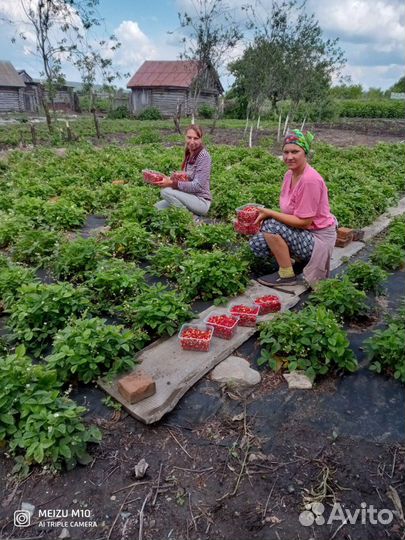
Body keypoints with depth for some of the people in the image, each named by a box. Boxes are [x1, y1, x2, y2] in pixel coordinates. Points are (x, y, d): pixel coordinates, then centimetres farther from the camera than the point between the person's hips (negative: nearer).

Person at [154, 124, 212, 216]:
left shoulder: (203, 156, -15)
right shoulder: (189, 154, 9)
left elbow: (198, 186, -20)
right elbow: (186, 178, 12)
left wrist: (172, 183, -24)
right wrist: (170, 180, -7)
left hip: (201, 201, -8)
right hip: (190, 198, 8)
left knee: (166, 191, -24)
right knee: (157, 207, 2)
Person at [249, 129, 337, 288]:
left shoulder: (310, 180, -23)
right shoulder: (289, 174, 1)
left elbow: (303, 221, -24)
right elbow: (289, 211, 6)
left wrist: (269, 213, -21)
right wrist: (266, 214, -10)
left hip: (318, 238, -8)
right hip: (302, 233, 8)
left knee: (271, 226, -26)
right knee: (256, 243, -6)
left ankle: (286, 275, -10)